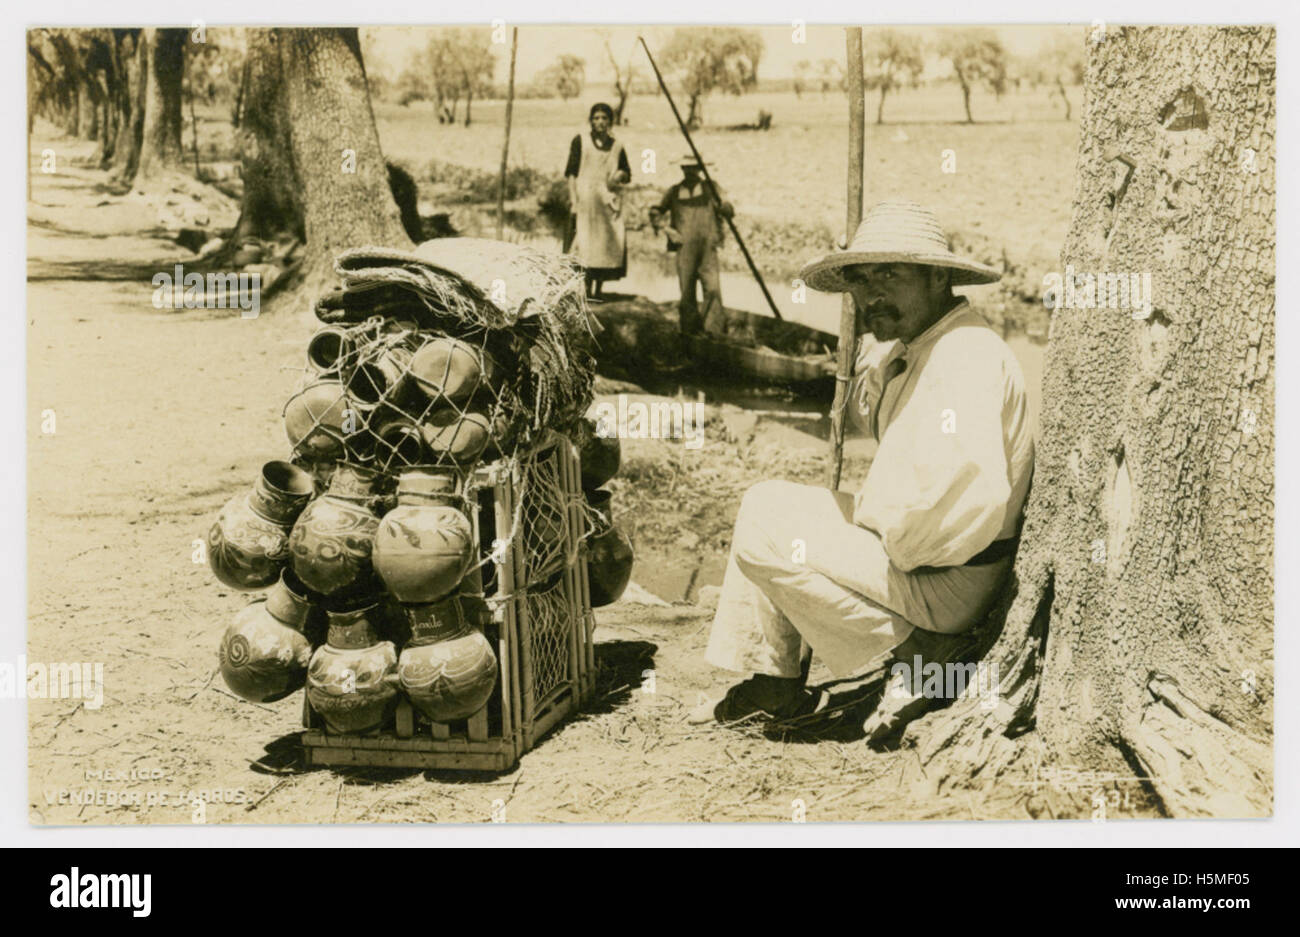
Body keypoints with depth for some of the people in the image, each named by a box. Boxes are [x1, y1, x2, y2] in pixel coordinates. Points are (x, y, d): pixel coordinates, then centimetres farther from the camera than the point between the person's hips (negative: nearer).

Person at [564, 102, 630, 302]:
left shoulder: (617, 147, 13)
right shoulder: (580, 141, 4)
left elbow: (627, 175, 21)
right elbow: (571, 172, 1)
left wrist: (621, 175, -4)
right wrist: (573, 200, -8)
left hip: (610, 202, 3)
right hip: (586, 199, -3)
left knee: (608, 244, -1)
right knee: (583, 245, -10)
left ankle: (597, 290, 6)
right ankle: (583, 290, -8)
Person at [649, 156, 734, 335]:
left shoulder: (711, 188, 11)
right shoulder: (674, 192, 13)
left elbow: (730, 213, 4)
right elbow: (655, 214, 18)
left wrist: (720, 204, -18)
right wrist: (667, 230, 2)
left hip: (708, 248, -1)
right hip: (685, 248, 1)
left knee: (713, 290, -14)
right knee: (687, 293, 0)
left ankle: (713, 333, -12)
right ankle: (689, 333, 9)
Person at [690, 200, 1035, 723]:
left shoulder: (964, 356, -24)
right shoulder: (913, 347, 8)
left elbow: (974, 494, -36)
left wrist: (900, 543, -20)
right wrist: (874, 364, 3)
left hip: (945, 583, -11)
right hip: (904, 539, 11)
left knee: (763, 530, -8)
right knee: (766, 502, 17)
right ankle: (768, 682, 20)